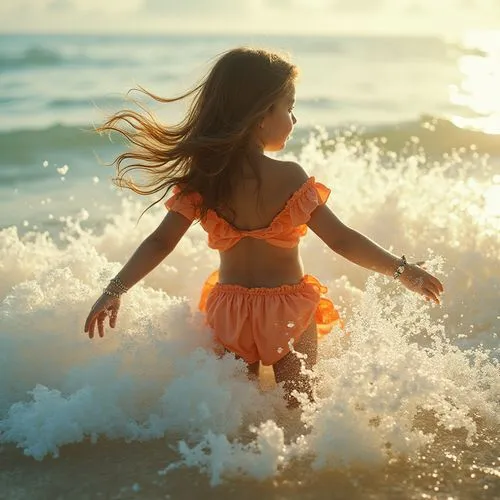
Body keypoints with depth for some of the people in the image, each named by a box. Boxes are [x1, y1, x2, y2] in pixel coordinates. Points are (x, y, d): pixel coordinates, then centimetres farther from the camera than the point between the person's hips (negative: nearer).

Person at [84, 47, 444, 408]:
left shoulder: (202, 179, -7)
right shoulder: (289, 177, -16)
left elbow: (160, 244, -7)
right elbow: (341, 240, -16)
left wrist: (114, 291, 0)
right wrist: (401, 269, -9)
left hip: (228, 312, 3)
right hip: (289, 311, -3)